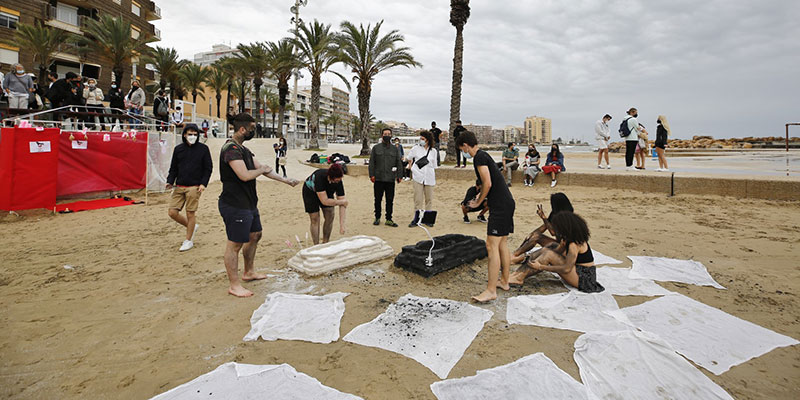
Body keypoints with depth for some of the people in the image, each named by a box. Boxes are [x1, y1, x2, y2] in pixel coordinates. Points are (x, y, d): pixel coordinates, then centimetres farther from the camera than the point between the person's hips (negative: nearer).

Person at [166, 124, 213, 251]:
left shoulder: (203, 149, 1)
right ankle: (192, 226, 25)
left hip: (194, 187, -4)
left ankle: (189, 240, 14)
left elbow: (208, 168, 1)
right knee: (172, 212, 0)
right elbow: (173, 168, 14)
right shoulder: (178, 149, 11)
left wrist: (203, 183, -11)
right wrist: (170, 181, -1)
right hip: (179, 187, 4)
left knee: (190, 213, -1)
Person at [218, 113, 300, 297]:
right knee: (235, 244, -1)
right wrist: (262, 169, -10)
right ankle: (234, 285, 10)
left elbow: (262, 168, 19)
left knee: (254, 236, 21)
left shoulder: (243, 149, 13)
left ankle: (249, 272, 38)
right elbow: (245, 175, -29)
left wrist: (285, 180, 18)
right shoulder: (231, 149, -19)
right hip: (235, 205, -11)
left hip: (249, 203, 11)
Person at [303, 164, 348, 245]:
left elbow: (342, 204, -27)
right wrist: (342, 202, -30)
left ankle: (325, 243, 7)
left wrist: (342, 225, -32)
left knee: (330, 216, -8)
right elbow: (324, 201, -41)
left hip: (326, 191, 4)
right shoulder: (319, 177, -41)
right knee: (315, 219, -9)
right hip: (310, 191, -4)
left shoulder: (338, 181, -29)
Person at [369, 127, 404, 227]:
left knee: (390, 200, 3)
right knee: (378, 199, 6)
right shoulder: (376, 148, 8)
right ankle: (377, 218, 19)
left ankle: (389, 219, 11)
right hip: (378, 179, -1)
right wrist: (372, 175, -5)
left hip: (390, 179, 1)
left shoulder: (395, 149, 11)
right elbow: (371, 162, 5)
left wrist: (399, 176, 2)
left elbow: (399, 163, 11)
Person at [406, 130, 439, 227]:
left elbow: (434, 165, 13)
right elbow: (409, 158, 20)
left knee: (429, 198, 6)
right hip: (418, 176, -1)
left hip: (429, 177, 1)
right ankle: (416, 218, 6)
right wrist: (411, 167, 14)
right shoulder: (416, 148, 2)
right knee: (418, 198, -2)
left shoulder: (433, 151, 5)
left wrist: (434, 177, 11)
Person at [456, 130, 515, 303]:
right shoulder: (483, 155, 19)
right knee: (502, 244, 17)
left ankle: (491, 290, -6)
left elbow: (488, 184, -19)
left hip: (500, 206, -11)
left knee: (492, 246, -9)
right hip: (507, 203, 11)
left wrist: (478, 202, -7)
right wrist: (479, 197, 21)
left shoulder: (479, 157, -12)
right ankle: (504, 281, 28)